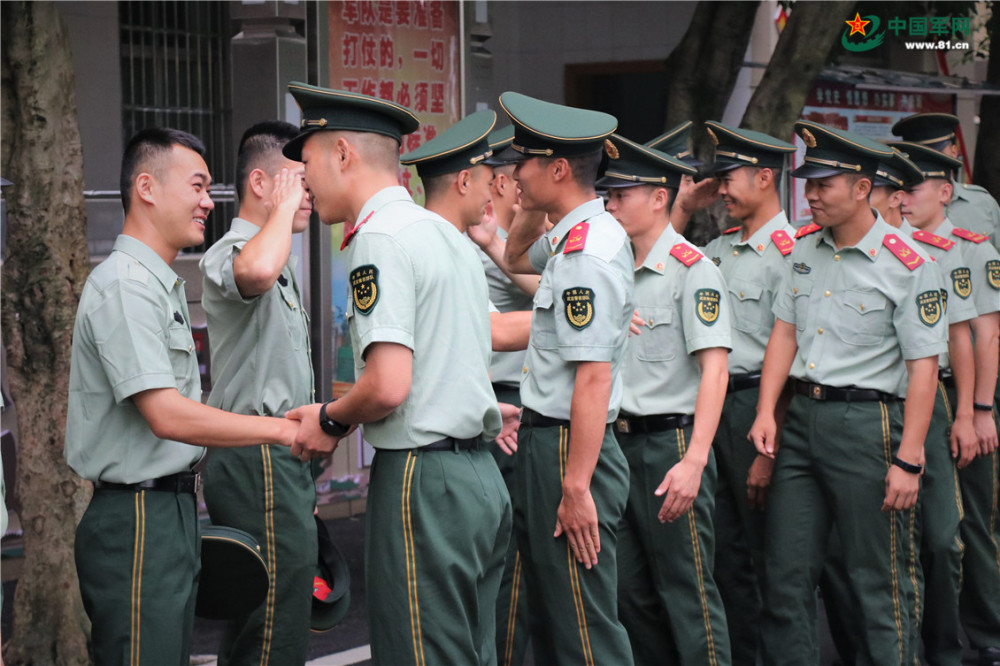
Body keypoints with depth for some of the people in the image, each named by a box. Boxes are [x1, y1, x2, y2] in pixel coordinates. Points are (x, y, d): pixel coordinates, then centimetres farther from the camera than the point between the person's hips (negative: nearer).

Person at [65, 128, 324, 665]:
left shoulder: (163, 285, 18)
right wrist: (284, 430, -19)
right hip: (138, 521, -10)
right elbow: (166, 416, -22)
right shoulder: (125, 284, -15)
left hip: (172, 510, 10)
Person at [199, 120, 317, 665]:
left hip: (281, 457, 11)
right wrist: (285, 206, -23)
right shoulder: (230, 253, -13)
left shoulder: (279, 263, 22)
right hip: (259, 461, -11)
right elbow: (255, 271, -41)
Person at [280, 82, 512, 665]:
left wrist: (329, 419, -2)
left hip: (422, 481, -9)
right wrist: (339, 419, 20)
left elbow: (388, 386, -22)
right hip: (481, 476, 9)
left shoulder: (380, 239, -12)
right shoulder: (447, 233, 17)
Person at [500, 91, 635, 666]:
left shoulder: (587, 255, -20)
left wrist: (576, 488, -25)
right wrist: (537, 206, 16)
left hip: (569, 448, -11)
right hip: (544, 443, 11)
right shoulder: (575, 237, 11)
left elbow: (593, 380, -24)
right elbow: (517, 258, 35)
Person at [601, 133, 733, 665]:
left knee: (687, 591, -2)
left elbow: (714, 369, -18)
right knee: (630, 591, 12)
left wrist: (693, 462, -25)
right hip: (620, 442, 8)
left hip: (670, 443, -8)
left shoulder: (692, 271, -11)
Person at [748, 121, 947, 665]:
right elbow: (785, 332, 12)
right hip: (801, 417, 6)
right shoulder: (804, 249, 9)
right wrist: (766, 411, 0)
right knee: (786, 573, 10)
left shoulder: (907, 265, -10)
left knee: (880, 579, 2)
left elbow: (923, 367, -11)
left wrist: (909, 459, -15)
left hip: (867, 421, -6)